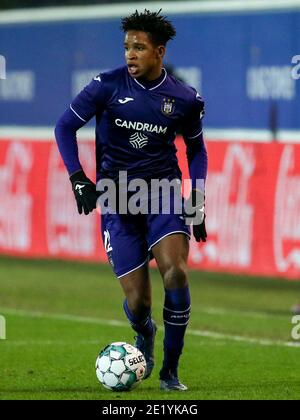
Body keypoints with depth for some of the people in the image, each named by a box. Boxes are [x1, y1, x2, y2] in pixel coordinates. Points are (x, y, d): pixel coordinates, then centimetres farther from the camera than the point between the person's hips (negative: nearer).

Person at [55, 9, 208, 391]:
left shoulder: (185, 99, 1)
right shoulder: (108, 86, -4)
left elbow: (196, 149, 17)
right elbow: (65, 126, 3)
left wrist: (198, 200, 7)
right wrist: (77, 177, -7)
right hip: (117, 198, -1)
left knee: (175, 271, -24)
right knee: (137, 302, -5)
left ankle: (170, 370, -7)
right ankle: (144, 336, 35)